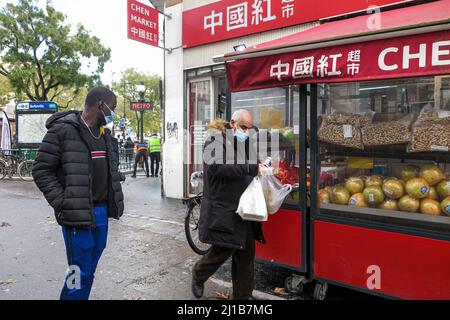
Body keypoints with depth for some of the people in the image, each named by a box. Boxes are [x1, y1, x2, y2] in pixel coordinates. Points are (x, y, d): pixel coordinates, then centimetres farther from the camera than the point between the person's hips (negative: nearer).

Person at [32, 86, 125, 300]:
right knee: (80, 275, -1)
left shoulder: (105, 133, 13)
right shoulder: (63, 129, -9)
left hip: (102, 212, 7)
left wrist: (115, 201, 12)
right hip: (78, 214, -7)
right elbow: (41, 170, -9)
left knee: (90, 271, 15)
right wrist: (62, 203, -15)